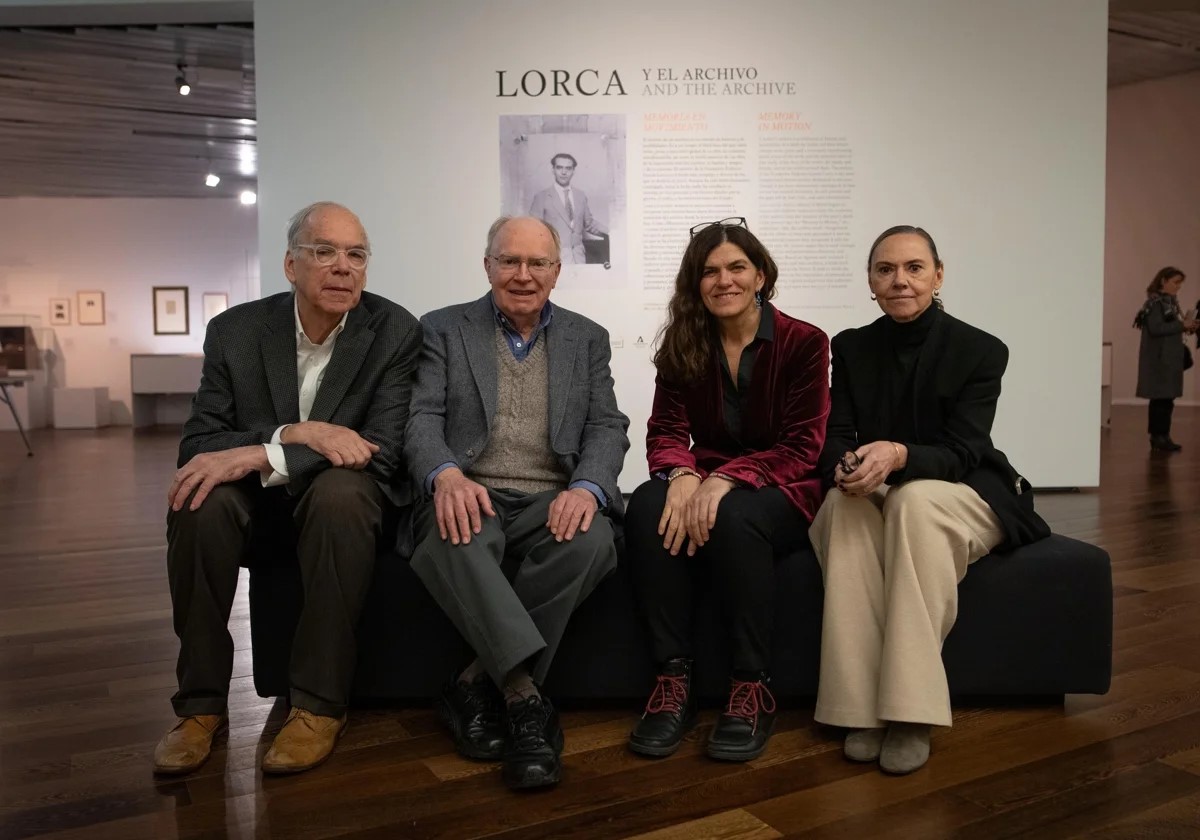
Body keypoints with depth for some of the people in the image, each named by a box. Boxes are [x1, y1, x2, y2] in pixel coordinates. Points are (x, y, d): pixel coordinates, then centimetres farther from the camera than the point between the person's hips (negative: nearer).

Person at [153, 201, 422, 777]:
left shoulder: (395, 332, -11)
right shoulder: (236, 331, -4)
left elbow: (383, 451, -20)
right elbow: (198, 444, -9)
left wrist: (260, 454, -30)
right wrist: (295, 433, -27)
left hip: (344, 498, -2)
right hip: (259, 504, 2)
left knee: (340, 490, -36)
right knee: (200, 499, -29)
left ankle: (319, 705, -26)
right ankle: (202, 702, -16)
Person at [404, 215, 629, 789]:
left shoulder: (588, 339, 16)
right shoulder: (444, 330, 11)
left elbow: (607, 428, 5)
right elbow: (422, 419, -1)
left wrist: (587, 488, -18)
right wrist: (447, 474, -25)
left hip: (552, 502, 2)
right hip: (471, 497, -1)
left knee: (590, 542, -32)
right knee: (451, 540, -36)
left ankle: (479, 684, -18)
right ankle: (525, 696, -32)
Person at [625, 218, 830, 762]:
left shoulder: (804, 343, -4)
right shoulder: (682, 346, 6)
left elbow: (801, 447, -10)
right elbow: (667, 430, 0)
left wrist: (727, 479, -28)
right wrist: (683, 474, -25)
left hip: (782, 490, -3)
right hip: (706, 480, 3)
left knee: (734, 517, -37)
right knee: (648, 507, -30)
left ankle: (753, 687, -23)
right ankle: (674, 677, -24)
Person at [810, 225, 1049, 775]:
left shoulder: (981, 351, -7)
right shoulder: (851, 347, 2)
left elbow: (962, 453, -15)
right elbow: (834, 438, -4)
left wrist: (898, 456, -37)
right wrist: (846, 466, -30)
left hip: (963, 497, -2)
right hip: (875, 498, 3)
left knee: (915, 499, -38)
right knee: (844, 506, -34)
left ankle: (911, 712, -37)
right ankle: (863, 708, -34)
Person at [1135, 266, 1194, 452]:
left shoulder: (1170, 302, 15)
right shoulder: (1155, 302, -12)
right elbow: (1155, 328, -21)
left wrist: (1186, 326, 3)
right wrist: (1182, 326, -17)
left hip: (1169, 358, 9)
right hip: (1159, 359, -9)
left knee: (1164, 399, 11)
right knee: (1162, 399, -9)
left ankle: (1159, 437, 16)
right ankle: (1160, 437, -4)